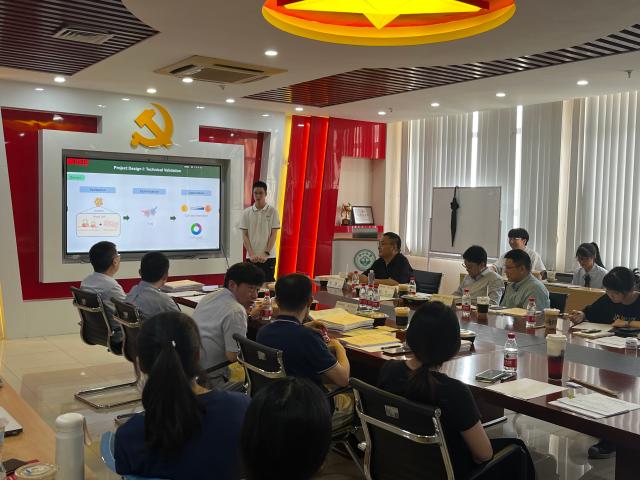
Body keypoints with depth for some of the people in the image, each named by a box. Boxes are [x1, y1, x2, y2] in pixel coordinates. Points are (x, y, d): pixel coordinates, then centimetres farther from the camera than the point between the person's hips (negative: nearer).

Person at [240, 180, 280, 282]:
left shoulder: (272, 211, -1)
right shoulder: (246, 212, 3)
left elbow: (274, 234, -3)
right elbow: (244, 235, 3)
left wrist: (266, 254, -11)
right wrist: (251, 254, -8)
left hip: (268, 257, -1)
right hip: (251, 257, 1)